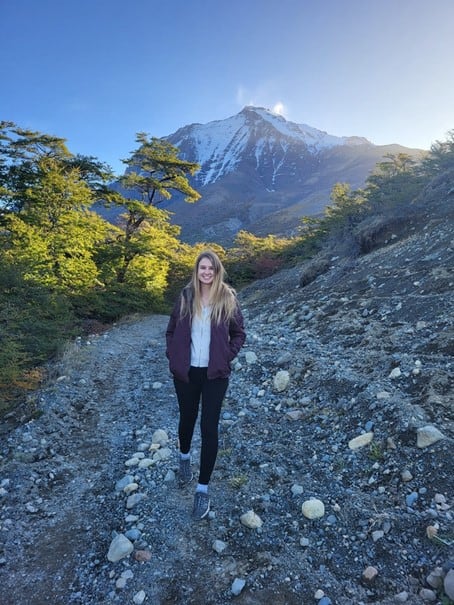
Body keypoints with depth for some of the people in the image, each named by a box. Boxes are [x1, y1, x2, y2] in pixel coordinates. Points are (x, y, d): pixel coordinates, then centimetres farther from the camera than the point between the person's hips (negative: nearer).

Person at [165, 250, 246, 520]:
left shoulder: (228, 299, -6)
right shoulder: (186, 297, -2)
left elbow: (239, 333, 2)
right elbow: (172, 331, 7)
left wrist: (227, 357, -7)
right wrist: (174, 357, -1)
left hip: (215, 374, -2)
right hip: (186, 372, 2)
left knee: (210, 428, 2)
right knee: (187, 419, 21)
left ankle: (203, 488, 17)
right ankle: (185, 457, 52)